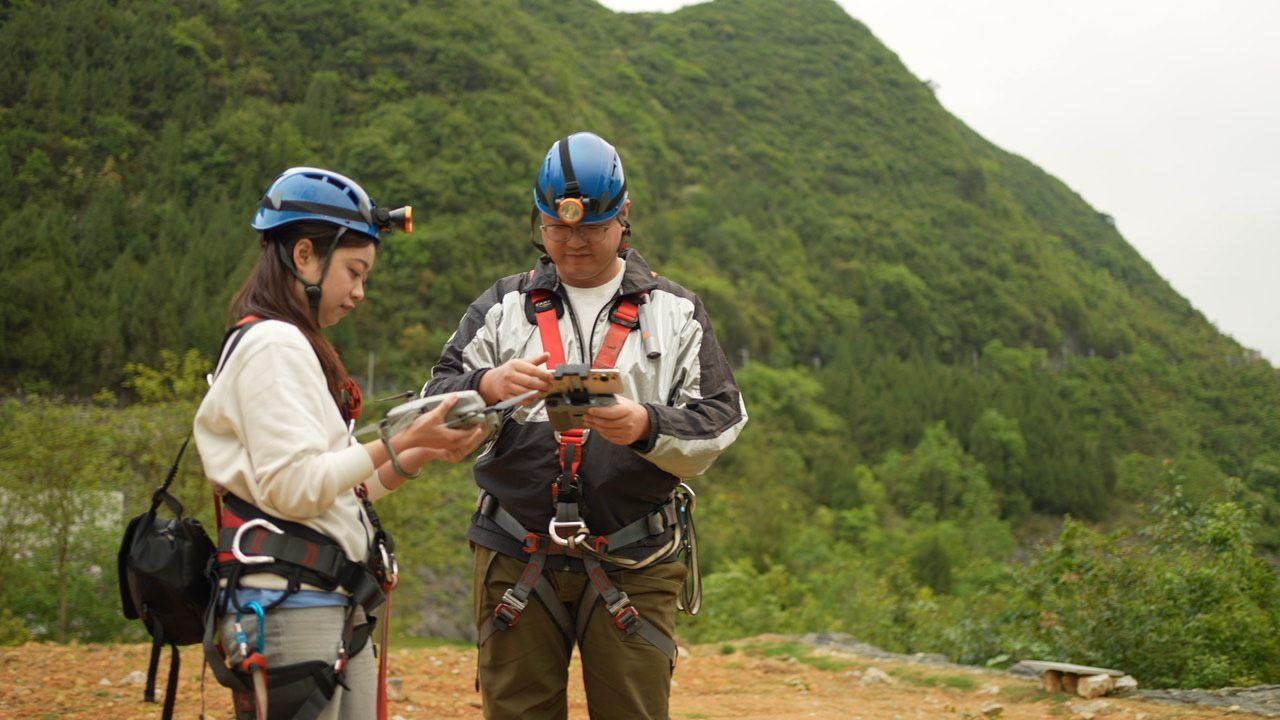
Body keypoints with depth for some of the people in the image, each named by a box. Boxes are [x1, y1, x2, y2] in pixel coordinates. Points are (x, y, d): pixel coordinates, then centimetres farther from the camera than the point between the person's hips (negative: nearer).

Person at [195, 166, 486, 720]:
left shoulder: (296, 347, 20)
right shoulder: (273, 343, -10)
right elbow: (294, 488, -17)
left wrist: (422, 456, 7)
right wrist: (399, 443, -14)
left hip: (336, 610, 10)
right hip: (289, 606, -10)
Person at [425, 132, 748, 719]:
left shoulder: (675, 312, 9)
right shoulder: (503, 307, 12)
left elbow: (720, 423, -1)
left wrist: (648, 427, -21)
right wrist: (488, 385, -21)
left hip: (634, 566, -1)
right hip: (516, 561, 1)